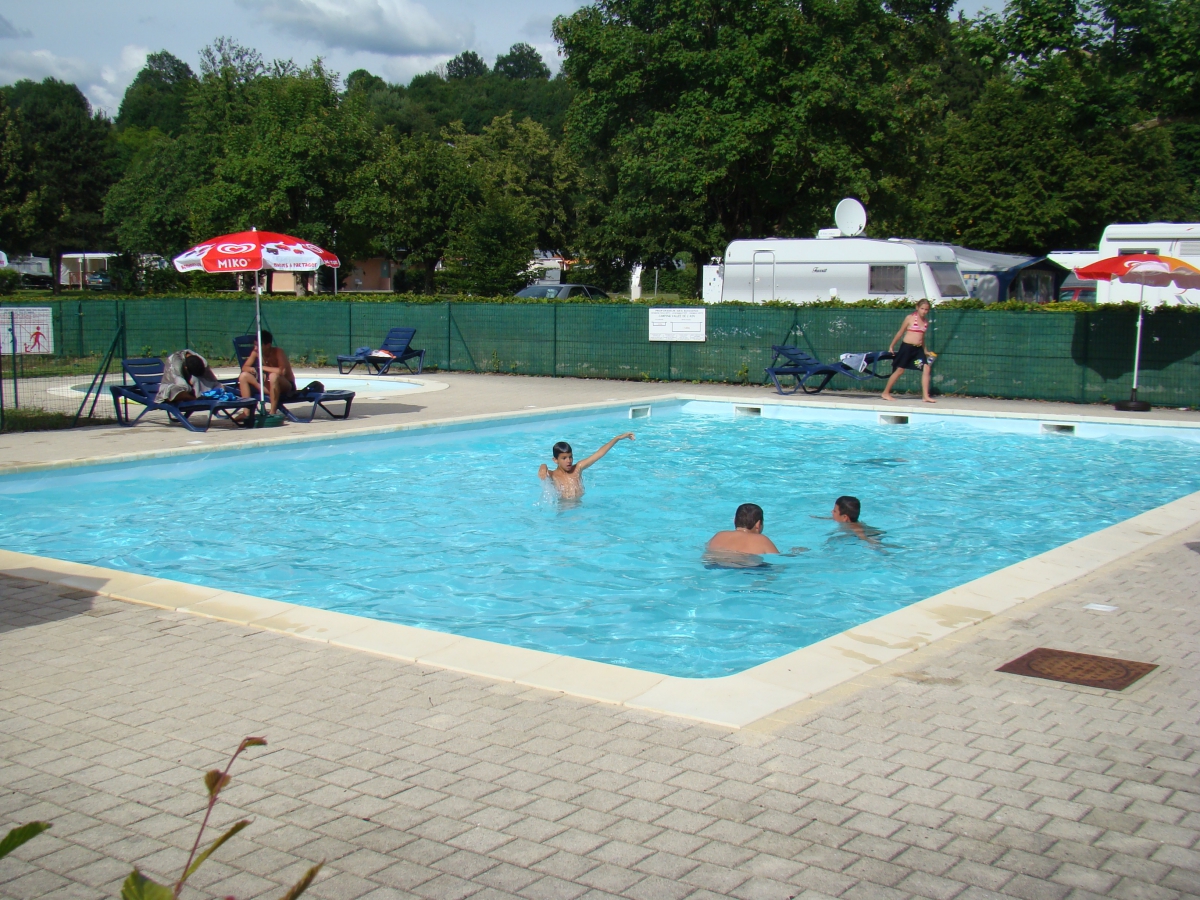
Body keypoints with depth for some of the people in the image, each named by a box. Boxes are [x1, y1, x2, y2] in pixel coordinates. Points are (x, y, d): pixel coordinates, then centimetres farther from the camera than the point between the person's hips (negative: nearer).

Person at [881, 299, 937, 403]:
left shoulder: (926, 321, 10)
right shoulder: (910, 318, -5)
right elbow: (900, 332, 2)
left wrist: (925, 350, 26)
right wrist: (891, 346, 5)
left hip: (918, 349, 5)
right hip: (907, 347, -5)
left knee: (926, 369, -9)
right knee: (899, 370, 0)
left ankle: (926, 396, -7)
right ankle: (886, 393, 12)